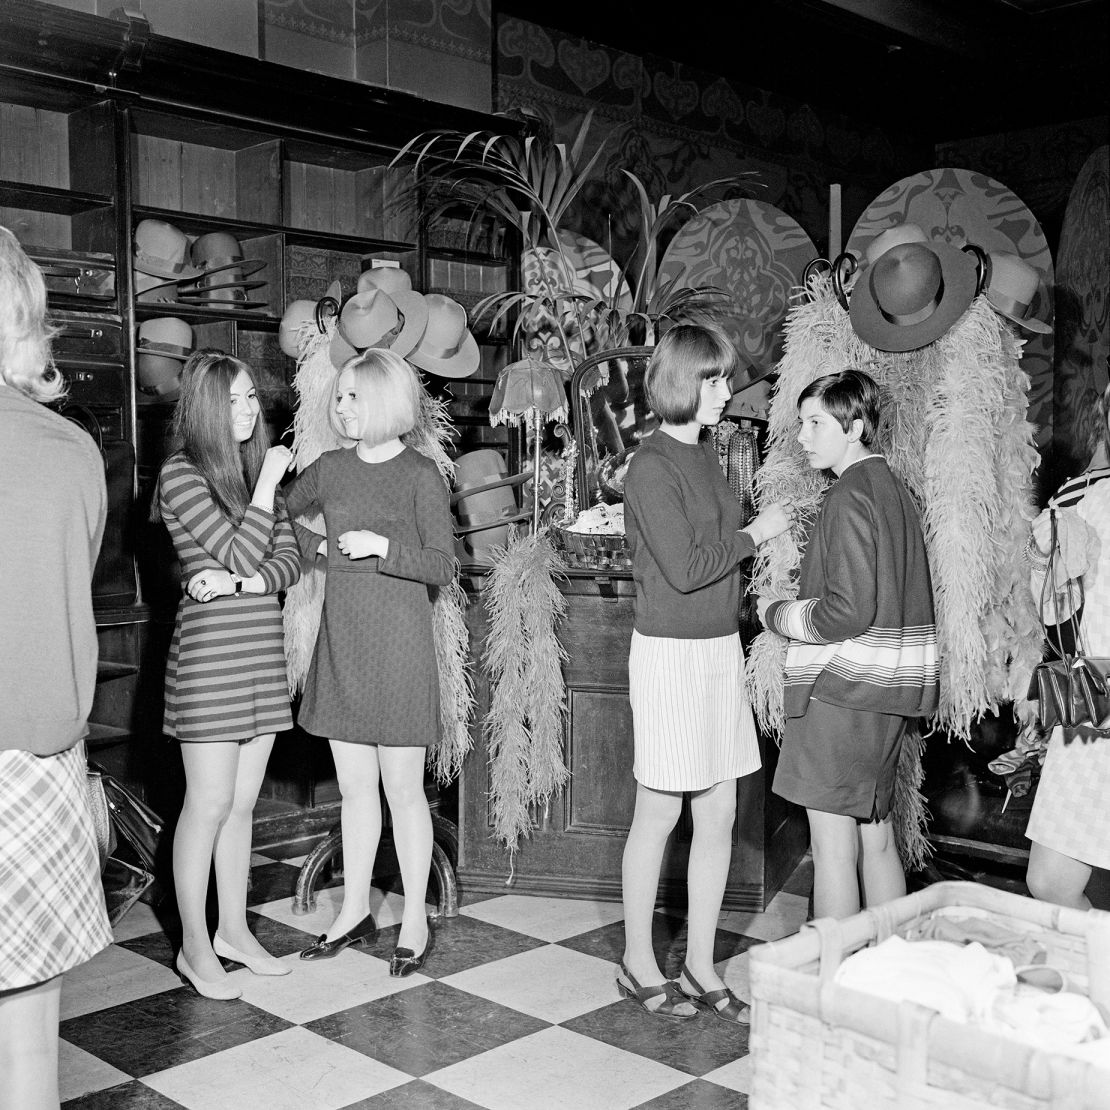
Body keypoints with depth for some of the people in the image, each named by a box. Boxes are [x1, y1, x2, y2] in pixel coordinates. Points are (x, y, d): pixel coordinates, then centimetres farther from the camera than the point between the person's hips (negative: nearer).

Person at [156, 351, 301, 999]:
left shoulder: (259, 470, 13)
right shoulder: (182, 474, -8)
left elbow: (290, 561, 5)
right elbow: (240, 554, -15)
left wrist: (239, 582, -13)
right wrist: (267, 481, -10)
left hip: (264, 652, 6)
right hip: (210, 650, -6)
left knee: (243, 803, 13)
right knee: (210, 804, 0)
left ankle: (234, 931, 25)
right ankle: (195, 948, 13)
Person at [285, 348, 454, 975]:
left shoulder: (420, 475, -7)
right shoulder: (331, 469, 8)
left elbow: (443, 567, -8)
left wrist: (382, 547, -19)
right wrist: (320, 547, 8)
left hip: (397, 641, -5)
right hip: (341, 640, 5)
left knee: (403, 788, 3)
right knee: (355, 786, 13)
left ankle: (416, 920, 16)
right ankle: (355, 911, 25)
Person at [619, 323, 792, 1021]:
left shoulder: (706, 455, 12)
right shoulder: (652, 467, -13)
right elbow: (684, 568, -18)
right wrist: (755, 534, -9)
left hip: (721, 648, 8)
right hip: (671, 651, -8)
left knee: (719, 814, 9)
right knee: (660, 815, 4)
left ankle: (701, 968, 22)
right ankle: (638, 964, 21)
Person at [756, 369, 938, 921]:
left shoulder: (850, 497, -15)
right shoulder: (892, 488, 13)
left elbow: (848, 611, -21)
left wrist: (777, 614, -6)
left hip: (840, 688, -9)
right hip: (889, 689, 10)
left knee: (833, 845, -2)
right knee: (875, 836, 17)